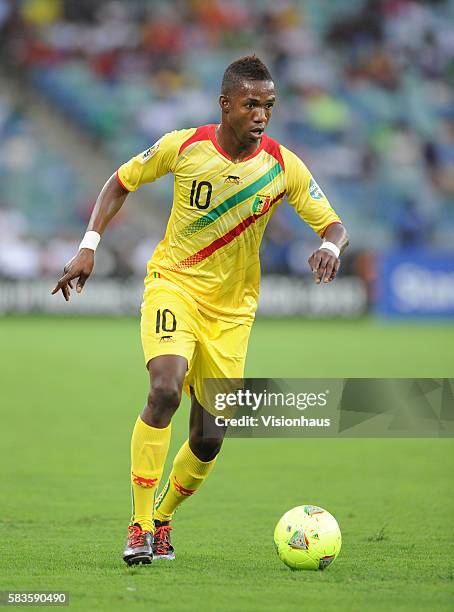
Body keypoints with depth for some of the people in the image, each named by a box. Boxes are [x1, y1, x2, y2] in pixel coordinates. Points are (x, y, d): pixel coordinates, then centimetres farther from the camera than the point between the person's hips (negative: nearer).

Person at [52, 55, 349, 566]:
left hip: (231, 308, 2)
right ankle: (139, 525, -21)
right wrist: (88, 246, -3)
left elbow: (333, 225, -3)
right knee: (165, 387, -29)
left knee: (209, 439, 1)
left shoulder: (283, 166, -8)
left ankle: (163, 516, 29)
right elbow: (121, 181, 6)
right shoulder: (183, 146, -10)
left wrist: (330, 246, -27)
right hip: (173, 284, -2)